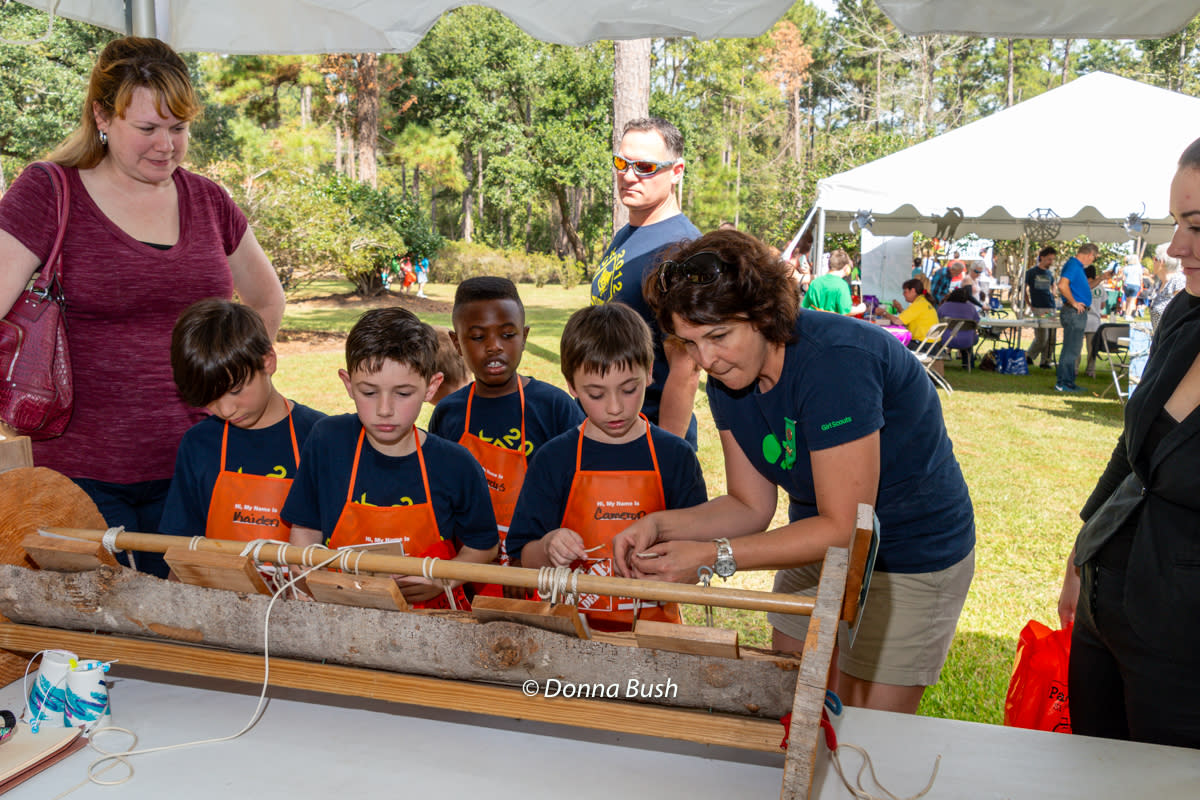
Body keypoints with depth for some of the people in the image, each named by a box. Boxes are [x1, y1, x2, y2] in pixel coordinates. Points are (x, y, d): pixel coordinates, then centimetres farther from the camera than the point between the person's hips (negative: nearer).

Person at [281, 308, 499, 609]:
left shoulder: (456, 466, -7)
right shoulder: (326, 441, -3)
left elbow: (484, 546, 7)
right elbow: (306, 530, 7)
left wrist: (442, 580, -8)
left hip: (432, 611, 0)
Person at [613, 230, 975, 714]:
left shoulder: (836, 361, -31)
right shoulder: (727, 378, -7)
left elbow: (844, 527, -29)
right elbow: (751, 505, -1)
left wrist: (714, 556, -31)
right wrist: (660, 525, -17)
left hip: (911, 560, -7)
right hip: (820, 546, 7)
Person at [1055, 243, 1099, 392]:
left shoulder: (1078, 266, 18)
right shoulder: (1073, 265, -14)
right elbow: (1062, 285, -29)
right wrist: (1074, 303, -21)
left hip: (1079, 313, 11)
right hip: (1074, 313, -11)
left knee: (1073, 349, 14)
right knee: (1071, 349, -8)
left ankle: (1068, 382, 20)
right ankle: (1063, 384, -4)